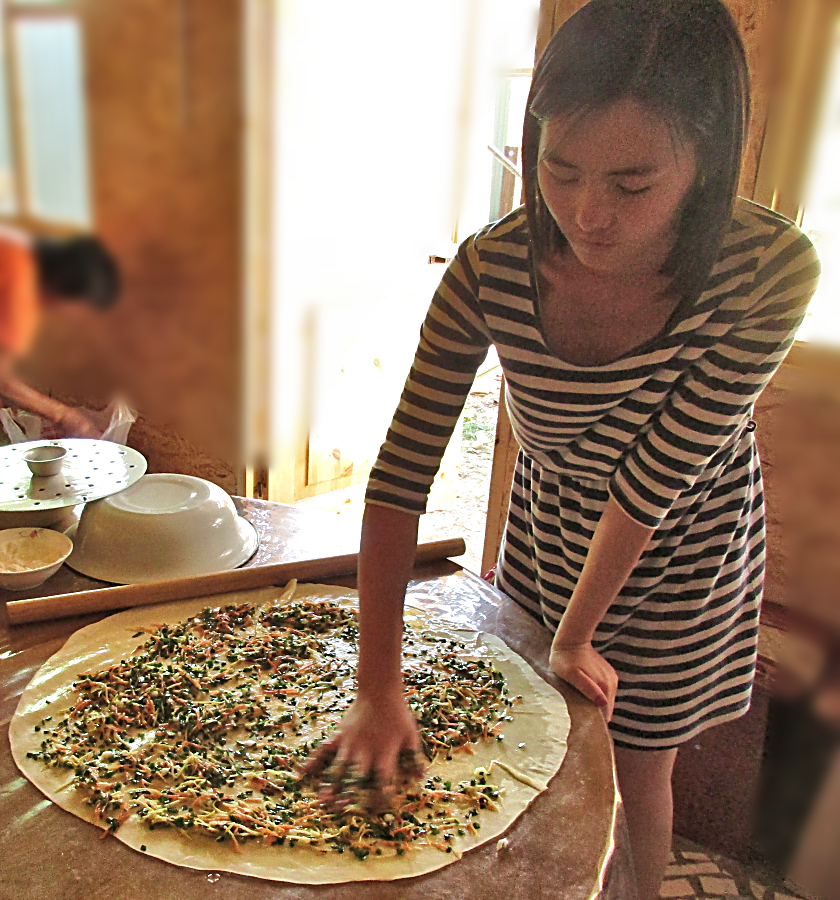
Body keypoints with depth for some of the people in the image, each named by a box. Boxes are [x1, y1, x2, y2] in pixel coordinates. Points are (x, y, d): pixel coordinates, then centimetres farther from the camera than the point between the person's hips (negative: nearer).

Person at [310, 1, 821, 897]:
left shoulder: (771, 271, -31)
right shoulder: (492, 270, -28)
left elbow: (655, 478, -27)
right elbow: (401, 474, -27)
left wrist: (576, 635, -17)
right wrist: (378, 687, -29)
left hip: (686, 545, -2)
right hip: (548, 522, 2)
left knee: (633, 766, 13)